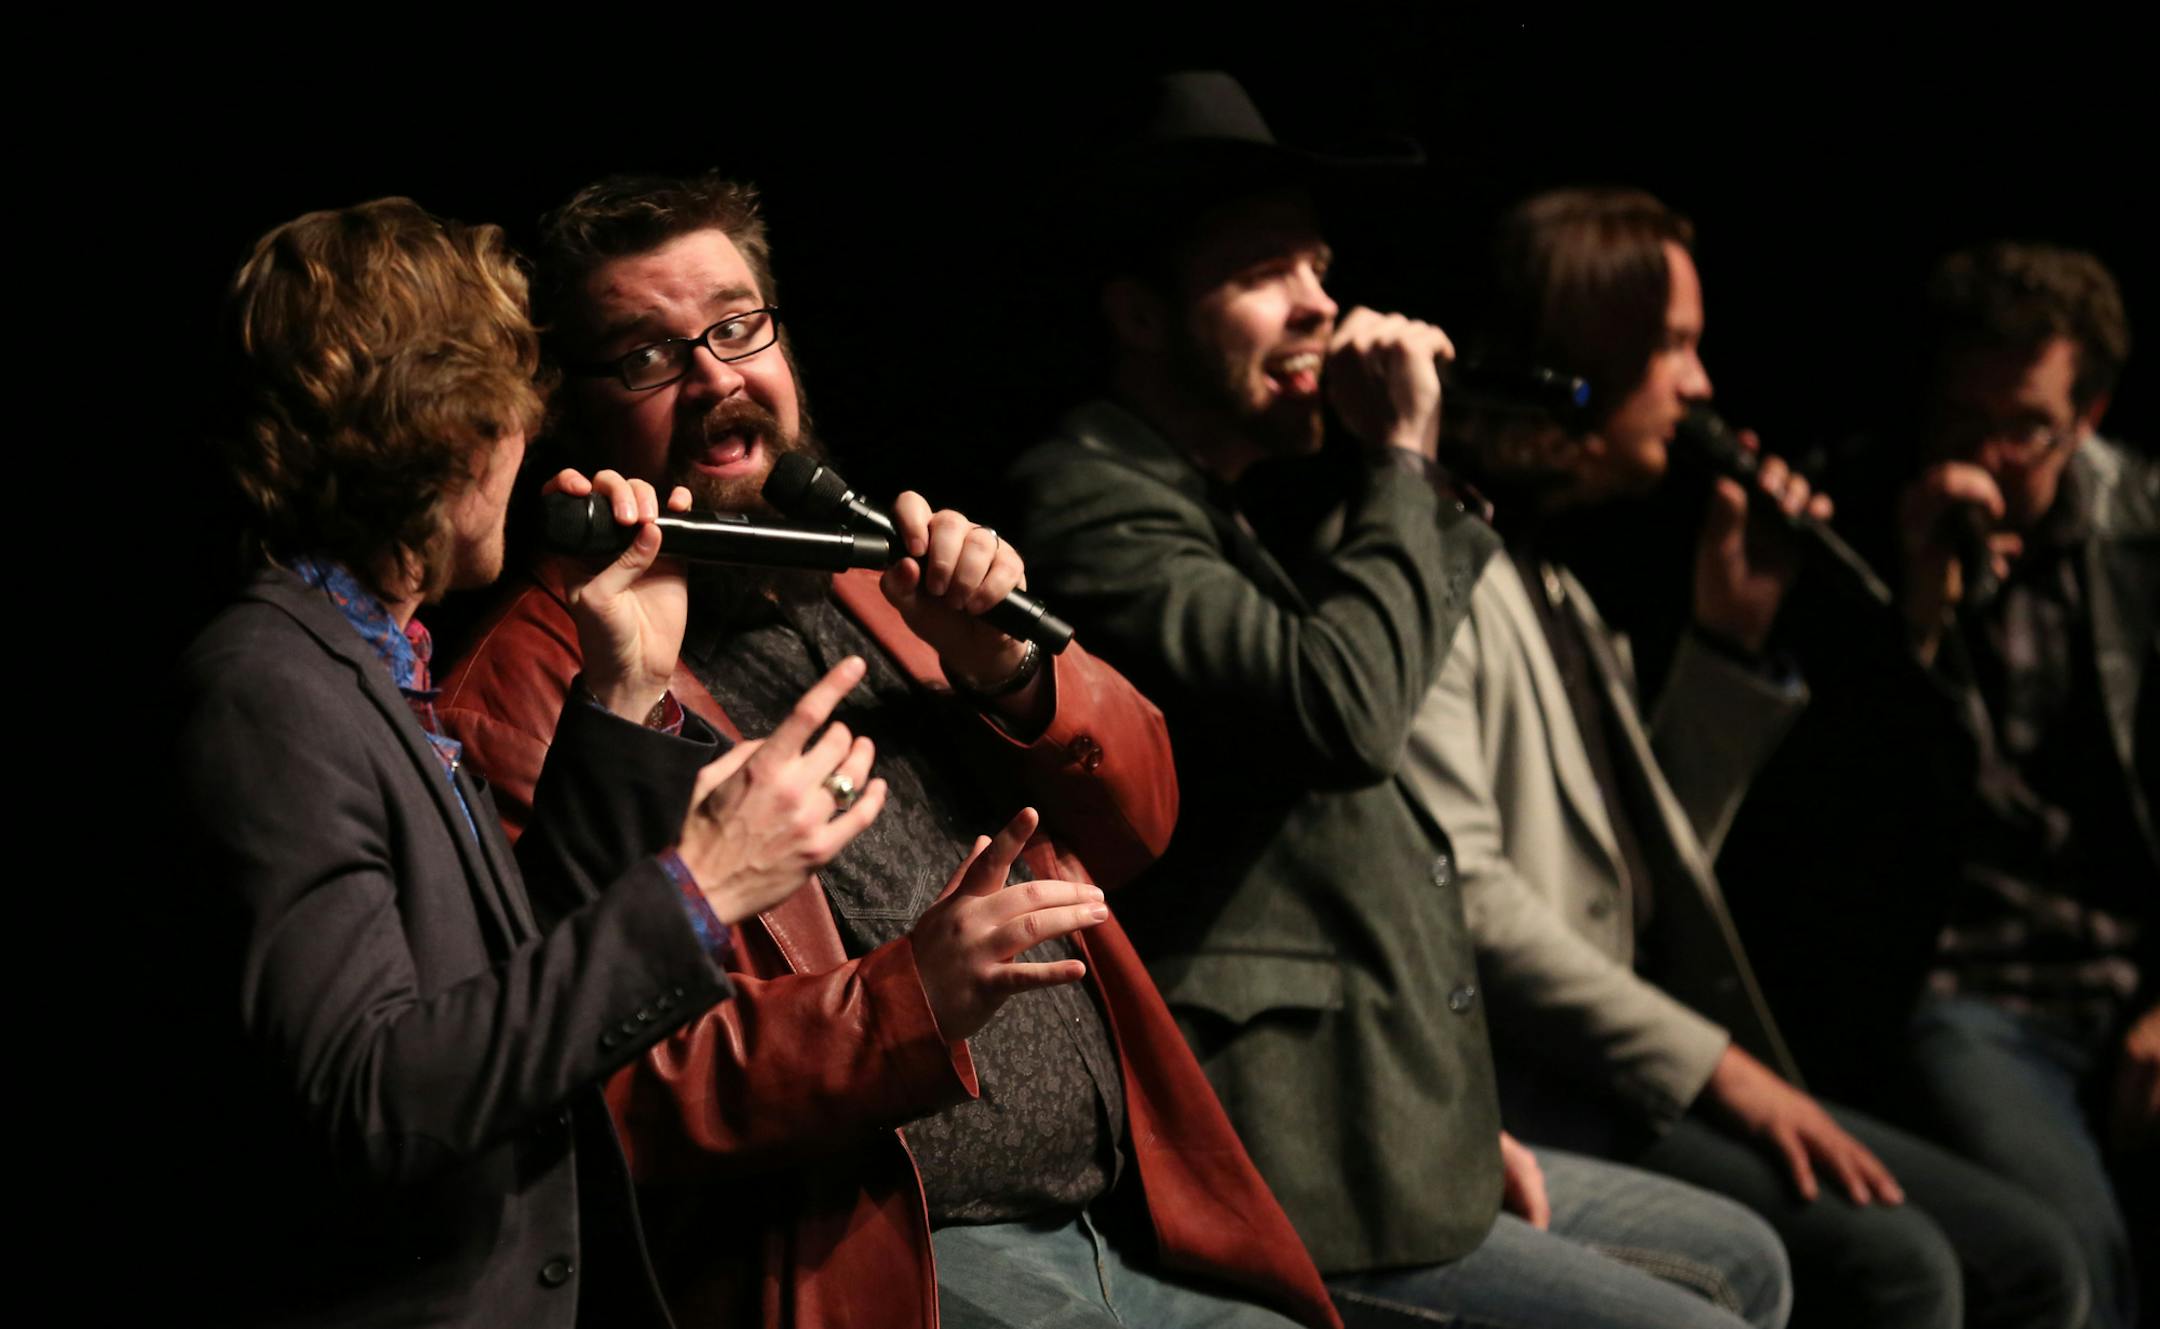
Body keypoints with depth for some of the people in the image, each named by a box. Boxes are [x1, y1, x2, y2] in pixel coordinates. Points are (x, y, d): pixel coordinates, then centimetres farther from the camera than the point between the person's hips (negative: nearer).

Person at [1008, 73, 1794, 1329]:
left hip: (1388, 1131, 11)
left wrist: (1463, 1122, 15)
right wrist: (1400, 460, -16)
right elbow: (1344, 709, -31)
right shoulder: (1091, 508, -15)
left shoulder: (1226, 519, 18)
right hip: (1279, 1193, -11)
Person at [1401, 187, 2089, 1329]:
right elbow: (1462, 899, -18)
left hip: (1620, 1062, 10)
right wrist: (1713, 1065, -16)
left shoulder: (1556, 582, 22)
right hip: (1504, 1084, -10)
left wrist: (1731, 636, 14)